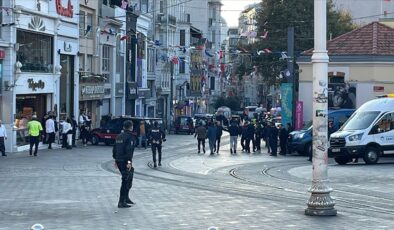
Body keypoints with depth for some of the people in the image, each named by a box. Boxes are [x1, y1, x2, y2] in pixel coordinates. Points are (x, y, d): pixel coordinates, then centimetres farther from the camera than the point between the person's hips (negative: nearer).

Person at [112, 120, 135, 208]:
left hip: (119, 161, 9)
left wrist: (115, 159, 24)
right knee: (126, 181, -4)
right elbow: (129, 150, -21)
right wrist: (129, 162, -23)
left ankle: (126, 198, 26)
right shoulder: (130, 137, -12)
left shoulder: (119, 136, 14)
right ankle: (121, 202, -5)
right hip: (125, 161, -9)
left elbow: (114, 149, 18)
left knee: (129, 178, 21)